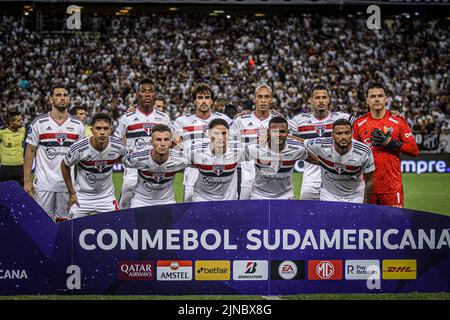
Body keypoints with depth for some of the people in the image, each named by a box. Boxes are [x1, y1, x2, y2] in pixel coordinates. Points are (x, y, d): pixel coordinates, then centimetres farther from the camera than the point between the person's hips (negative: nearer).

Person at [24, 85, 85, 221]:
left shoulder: (78, 125, 6)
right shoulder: (39, 123, -1)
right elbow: (30, 152, 1)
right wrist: (27, 180, -5)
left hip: (68, 184, 2)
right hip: (44, 183, -2)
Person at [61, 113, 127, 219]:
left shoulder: (119, 146, -16)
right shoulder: (79, 148, -23)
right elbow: (64, 166, -4)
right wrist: (71, 193, -2)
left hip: (106, 197, 2)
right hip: (82, 196, -2)